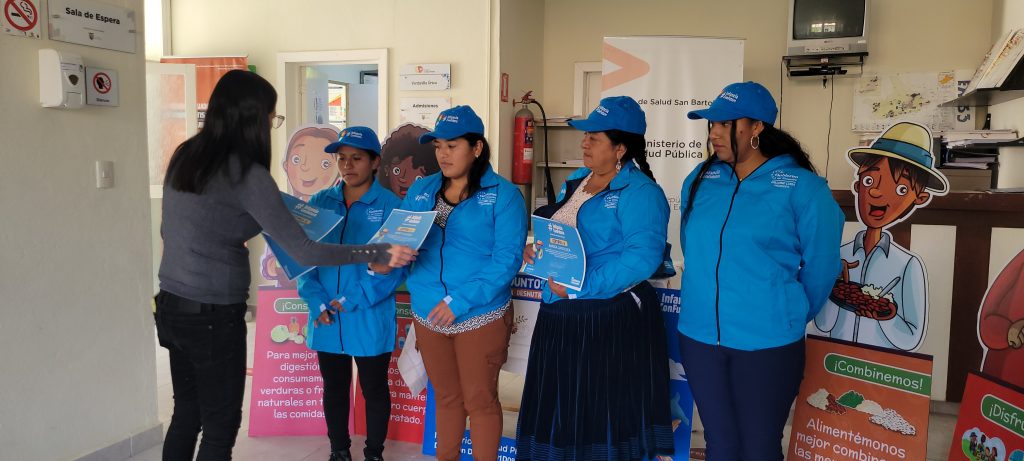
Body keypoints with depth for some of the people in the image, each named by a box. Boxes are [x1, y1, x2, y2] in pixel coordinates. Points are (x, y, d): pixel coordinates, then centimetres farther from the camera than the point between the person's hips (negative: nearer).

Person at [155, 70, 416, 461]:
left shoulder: (185, 155, 4)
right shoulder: (246, 174, -19)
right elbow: (304, 252, -23)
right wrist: (381, 254, -19)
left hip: (171, 305, 8)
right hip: (213, 316, -8)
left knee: (187, 413, 20)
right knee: (221, 427, 7)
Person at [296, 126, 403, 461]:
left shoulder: (390, 206, -8)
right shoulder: (320, 202, 4)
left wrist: (353, 301, -19)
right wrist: (317, 301, -12)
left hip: (370, 319, -4)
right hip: (326, 318, 4)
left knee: (374, 389, 12)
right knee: (334, 389, 17)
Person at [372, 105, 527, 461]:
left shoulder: (503, 194, -8)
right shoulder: (420, 191, 8)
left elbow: (507, 259, -16)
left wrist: (459, 301, -21)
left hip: (480, 317, -4)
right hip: (427, 315, 5)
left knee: (480, 400, 8)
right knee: (445, 397, 20)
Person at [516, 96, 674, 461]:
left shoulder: (639, 192, -15)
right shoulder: (576, 183, 13)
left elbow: (643, 257, -26)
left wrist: (580, 288, -27)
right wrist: (535, 250, 0)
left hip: (610, 322, -8)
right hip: (560, 318, 9)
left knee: (604, 418, 6)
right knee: (560, 414, 19)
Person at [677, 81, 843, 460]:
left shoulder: (802, 187, -8)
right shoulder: (699, 180, 4)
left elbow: (819, 268, -1)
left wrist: (791, 318, 9)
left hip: (768, 342, -3)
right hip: (699, 336, 4)